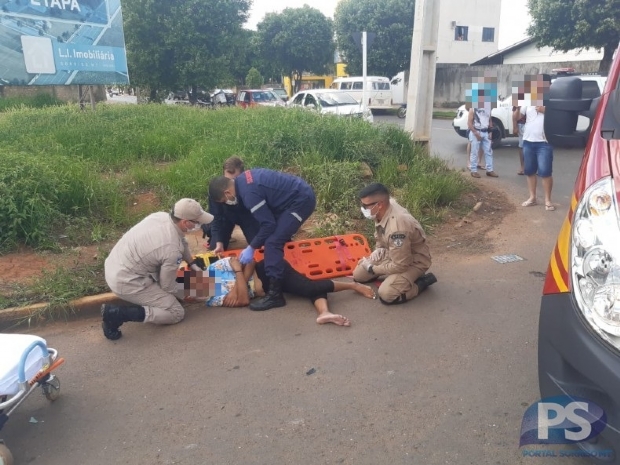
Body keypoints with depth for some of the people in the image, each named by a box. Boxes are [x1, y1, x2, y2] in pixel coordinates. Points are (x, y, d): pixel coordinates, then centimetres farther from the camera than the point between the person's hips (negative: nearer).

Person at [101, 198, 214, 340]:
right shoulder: (172, 250, -26)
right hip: (125, 282, -9)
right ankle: (117, 313, -13)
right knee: (176, 313, -5)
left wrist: (192, 263, 25)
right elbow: (168, 286, -11)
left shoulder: (161, 215, -4)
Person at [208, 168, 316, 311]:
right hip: (300, 194, 10)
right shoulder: (243, 180, 7)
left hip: (301, 200, -10)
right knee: (276, 237, 20)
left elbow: (268, 224, -20)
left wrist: (252, 247, -8)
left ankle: (275, 294, -11)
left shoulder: (249, 193, -23)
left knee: (272, 243, -14)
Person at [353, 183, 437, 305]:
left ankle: (422, 281, -4)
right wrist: (379, 248, -4)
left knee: (386, 294, -26)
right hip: (392, 253, 8)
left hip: (413, 261, -8)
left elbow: (400, 266, -31)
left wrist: (373, 269, -18)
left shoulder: (397, 226, -39)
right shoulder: (383, 210, -14)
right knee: (358, 275, 6)